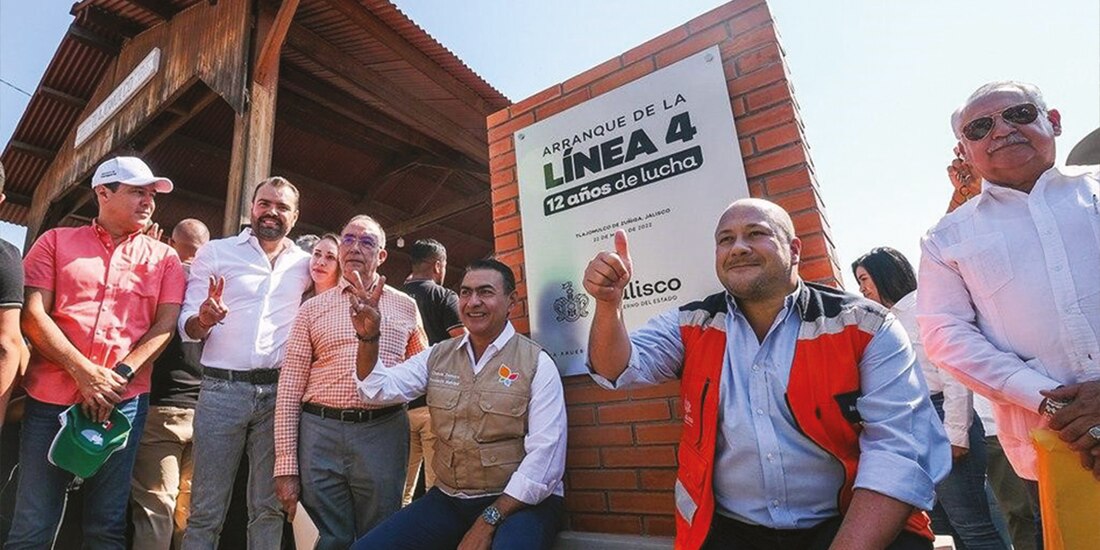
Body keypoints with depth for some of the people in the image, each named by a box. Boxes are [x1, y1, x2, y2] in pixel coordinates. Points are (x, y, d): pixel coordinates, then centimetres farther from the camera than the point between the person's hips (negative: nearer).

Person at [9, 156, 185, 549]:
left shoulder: (164, 257, 9)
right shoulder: (55, 242, 9)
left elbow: (166, 324, 0)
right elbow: (33, 315, -1)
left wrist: (120, 375, -13)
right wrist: (84, 372, -13)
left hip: (124, 400, 0)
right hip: (51, 396, 0)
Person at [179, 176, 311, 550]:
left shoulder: (305, 264, 10)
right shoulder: (215, 253, 7)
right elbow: (187, 328, 3)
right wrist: (203, 319, -19)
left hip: (279, 392, 1)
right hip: (221, 389, -1)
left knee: (269, 507, 10)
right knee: (206, 509, 5)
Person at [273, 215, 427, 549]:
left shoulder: (405, 306, 9)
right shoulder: (313, 308, 8)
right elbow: (290, 386, 4)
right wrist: (285, 466, -1)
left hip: (384, 433, 0)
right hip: (320, 434, 1)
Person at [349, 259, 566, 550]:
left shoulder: (537, 363, -9)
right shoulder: (437, 356, 7)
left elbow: (544, 455, -13)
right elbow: (379, 390, -1)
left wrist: (488, 521, -16)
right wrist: (368, 337, -17)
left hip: (519, 502, -4)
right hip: (447, 499, 5)